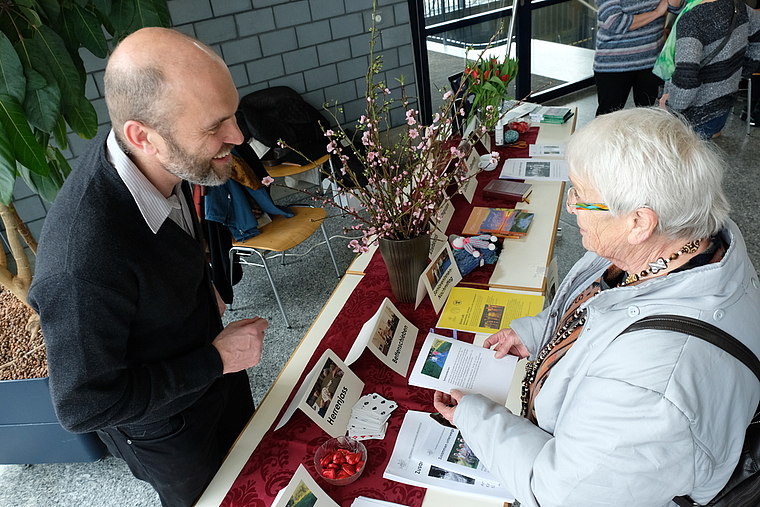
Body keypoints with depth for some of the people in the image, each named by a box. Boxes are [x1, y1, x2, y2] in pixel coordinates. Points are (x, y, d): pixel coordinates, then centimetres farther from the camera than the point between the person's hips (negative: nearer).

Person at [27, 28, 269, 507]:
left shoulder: (160, 162, -20)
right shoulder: (81, 267, -44)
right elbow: (82, 407, -30)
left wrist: (202, 286, -4)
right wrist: (217, 359, -27)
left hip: (211, 359, 6)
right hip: (167, 428, -6)